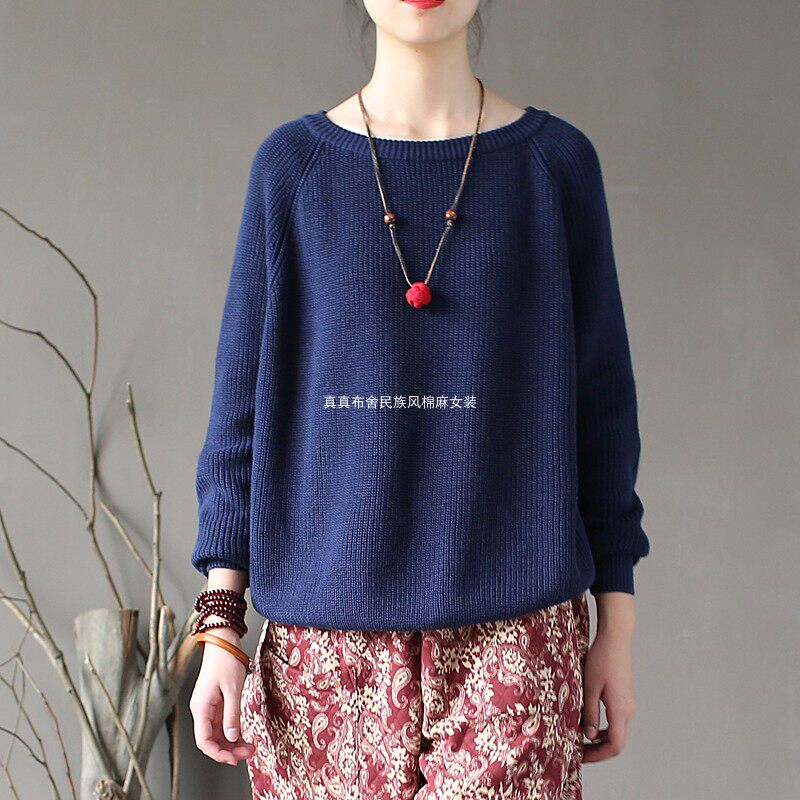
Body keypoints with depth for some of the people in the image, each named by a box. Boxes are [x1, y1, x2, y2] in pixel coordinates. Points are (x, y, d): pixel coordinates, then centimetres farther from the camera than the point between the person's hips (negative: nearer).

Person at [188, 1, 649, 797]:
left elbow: (601, 402, 7)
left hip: (514, 631, 0)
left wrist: (616, 625, 5)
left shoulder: (557, 161, 5)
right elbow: (242, 400, 5)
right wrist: (220, 625, 1)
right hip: (325, 633, 1)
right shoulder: (292, 164, 5)